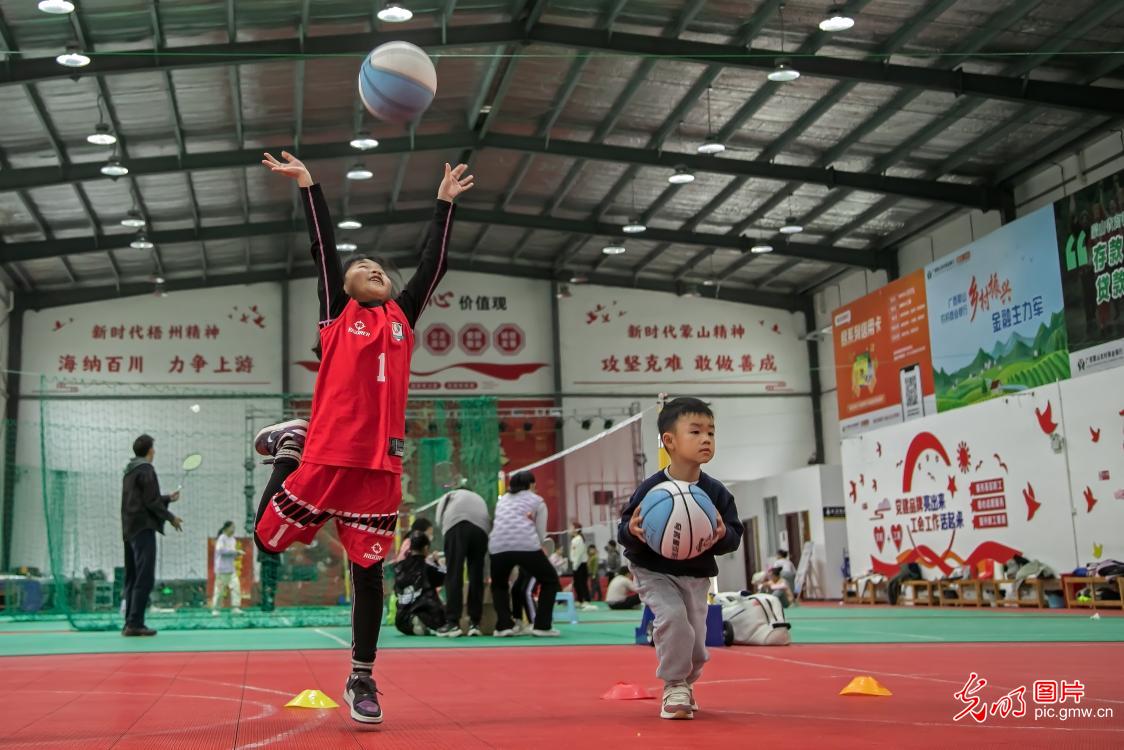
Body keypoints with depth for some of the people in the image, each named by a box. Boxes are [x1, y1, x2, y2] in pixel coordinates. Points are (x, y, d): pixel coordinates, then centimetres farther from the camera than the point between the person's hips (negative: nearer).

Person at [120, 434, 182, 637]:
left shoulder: (130, 471, 17)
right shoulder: (145, 470, -10)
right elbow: (151, 502, -15)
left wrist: (168, 498, 33)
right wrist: (171, 517, -5)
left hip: (130, 529, 9)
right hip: (143, 529, -9)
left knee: (132, 579, 10)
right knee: (144, 578, -10)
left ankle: (130, 623, 11)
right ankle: (135, 624, -14)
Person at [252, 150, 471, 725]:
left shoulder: (402, 315, 16)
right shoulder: (336, 312, 9)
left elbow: (434, 261, 16)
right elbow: (323, 247, 4)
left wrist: (445, 201, 17)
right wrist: (307, 184, 1)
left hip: (381, 460, 2)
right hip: (328, 453, -2)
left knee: (368, 569, 6)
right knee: (272, 541, 8)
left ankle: (361, 678, 17)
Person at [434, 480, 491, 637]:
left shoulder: (449, 496, 35)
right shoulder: (479, 500, 42)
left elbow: (440, 518, 16)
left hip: (457, 524, -3)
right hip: (481, 528, 3)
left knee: (454, 575, -4)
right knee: (476, 576, 8)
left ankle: (452, 623, -10)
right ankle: (474, 623, 7)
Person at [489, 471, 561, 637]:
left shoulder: (502, 500, 32)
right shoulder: (537, 501, 21)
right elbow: (541, 534, 13)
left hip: (498, 546, 3)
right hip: (527, 545, -3)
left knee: (499, 585, 29)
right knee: (550, 580, 19)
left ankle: (504, 626, 11)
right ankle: (542, 626, 8)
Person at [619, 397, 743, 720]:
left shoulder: (716, 492, -9)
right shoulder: (651, 488, -18)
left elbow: (735, 534, -7)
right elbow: (623, 532, -12)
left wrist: (724, 534, -29)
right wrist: (632, 531, -35)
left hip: (697, 575, 4)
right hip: (655, 573, -3)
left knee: (696, 644, 7)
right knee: (673, 617, -28)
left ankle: (686, 683, 41)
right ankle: (674, 687, -6)